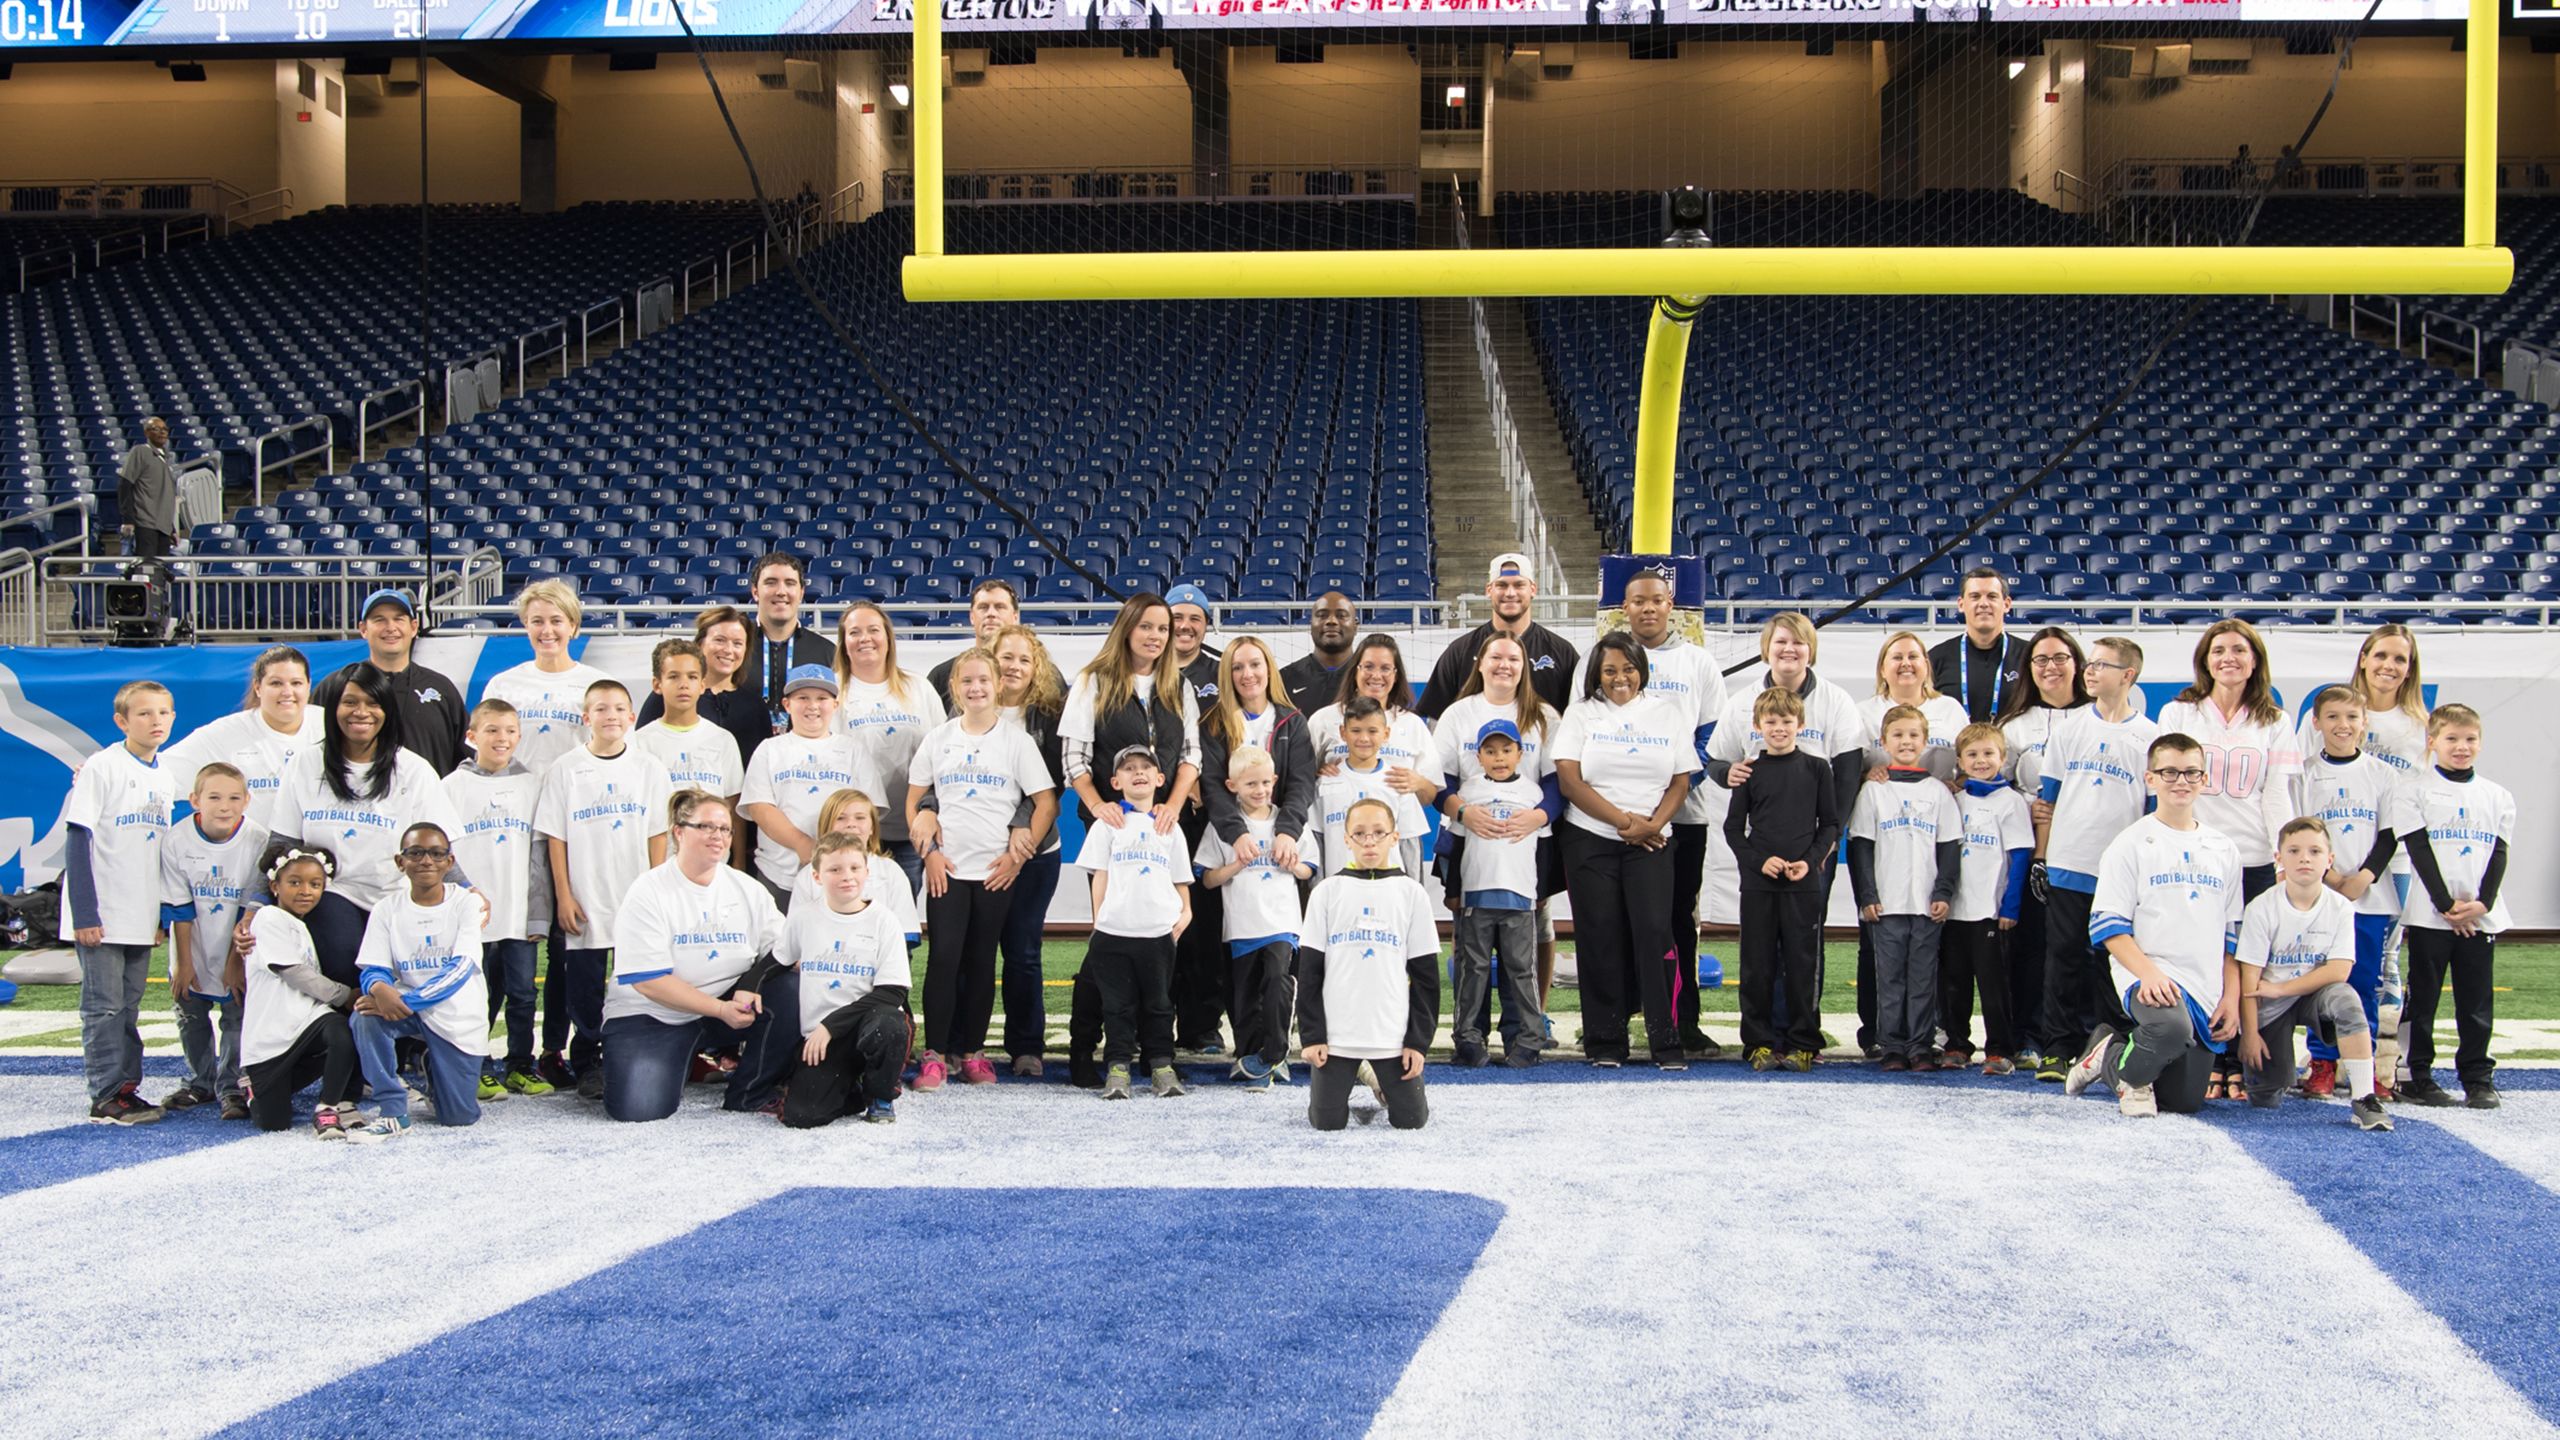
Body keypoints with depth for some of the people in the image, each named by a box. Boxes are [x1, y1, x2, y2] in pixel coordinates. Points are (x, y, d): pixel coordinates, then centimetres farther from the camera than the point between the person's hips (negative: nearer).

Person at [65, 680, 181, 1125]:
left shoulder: (167, 776, 11)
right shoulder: (101, 767, -8)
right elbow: (78, 839, -11)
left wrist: (162, 913, 14)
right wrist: (84, 912, -17)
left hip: (142, 916, 6)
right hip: (100, 915, -6)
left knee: (128, 1007, 11)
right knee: (104, 1007, -3)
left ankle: (126, 1089, 15)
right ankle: (106, 1096, 1)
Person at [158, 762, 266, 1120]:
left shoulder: (256, 842, -20)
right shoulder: (177, 841, -16)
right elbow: (179, 909, -9)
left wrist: (236, 963, -11)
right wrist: (184, 963, -7)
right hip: (194, 951, 2)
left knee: (237, 1017, -1)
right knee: (191, 1016, 12)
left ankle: (231, 1087, 12)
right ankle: (201, 1083, 30)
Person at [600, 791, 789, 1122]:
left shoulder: (747, 889, 4)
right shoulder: (648, 893, -10)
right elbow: (648, 980, -16)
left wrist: (751, 989, -27)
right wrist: (721, 1009, -22)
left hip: (729, 1005, 4)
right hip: (650, 1016, -4)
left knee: (791, 1000, -24)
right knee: (638, 1107, -27)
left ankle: (746, 1096, -5)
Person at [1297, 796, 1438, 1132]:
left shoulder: (1411, 892, 1)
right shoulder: (1328, 892, 1)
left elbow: (1425, 973, 2)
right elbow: (1309, 970, 2)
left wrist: (1419, 1040, -3)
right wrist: (1311, 1035, -4)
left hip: (1394, 1035, 0)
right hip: (1335, 1034, 0)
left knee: (1411, 1119, -2)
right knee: (1326, 1121, -1)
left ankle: (1380, 1079, 31)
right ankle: (1354, 1074, 32)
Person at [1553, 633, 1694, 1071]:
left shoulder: (1668, 715, 10)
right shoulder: (1582, 715, 6)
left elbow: (1680, 782, 6)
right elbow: (1569, 781, -5)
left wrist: (1652, 825, -11)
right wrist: (1624, 820, -11)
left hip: (1650, 842, 0)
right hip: (1591, 840, 0)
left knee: (1655, 931, -11)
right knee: (1601, 938, -1)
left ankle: (1666, 1042, -7)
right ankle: (1605, 1043, 6)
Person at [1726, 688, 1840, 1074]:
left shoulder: (1816, 768, 4)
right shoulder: (1750, 772, 5)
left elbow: (1831, 823, 6)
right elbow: (1733, 827, 6)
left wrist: (1811, 860, -9)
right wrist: (1759, 860, -9)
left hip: (1804, 882, -1)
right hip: (1758, 882, 1)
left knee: (1803, 965, 1)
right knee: (1758, 965, 3)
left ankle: (1803, 1043, 9)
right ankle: (1759, 1042, 10)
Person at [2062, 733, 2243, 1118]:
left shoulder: (2224, 850, 14)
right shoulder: (2130, 844, 0)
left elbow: (2233, 934, 18)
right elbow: (2108, 927, -6)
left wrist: (2231, 996, 7)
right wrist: (2149, 973, -20)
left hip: (2206, 990, 5)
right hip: (2147, 976, -5)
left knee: (2185, 1101, 1)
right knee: (2171, 1027, -39)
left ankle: (2111, 1053, 28)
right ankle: (2126, 1070, -5)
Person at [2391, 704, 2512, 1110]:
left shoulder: (2498, 797, 10)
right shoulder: (2415, 791, 0)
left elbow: (2499, 853, 5)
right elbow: (2419, 850, -7)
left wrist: (2482, 903, -10)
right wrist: (2447, 904, -13)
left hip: (2482, 917, 3)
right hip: (2430, 914, -3)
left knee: (2478, 1000, 5)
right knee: (2422, 998, 2)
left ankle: (2477, 1077, 13)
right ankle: (2416, 1076, 7)